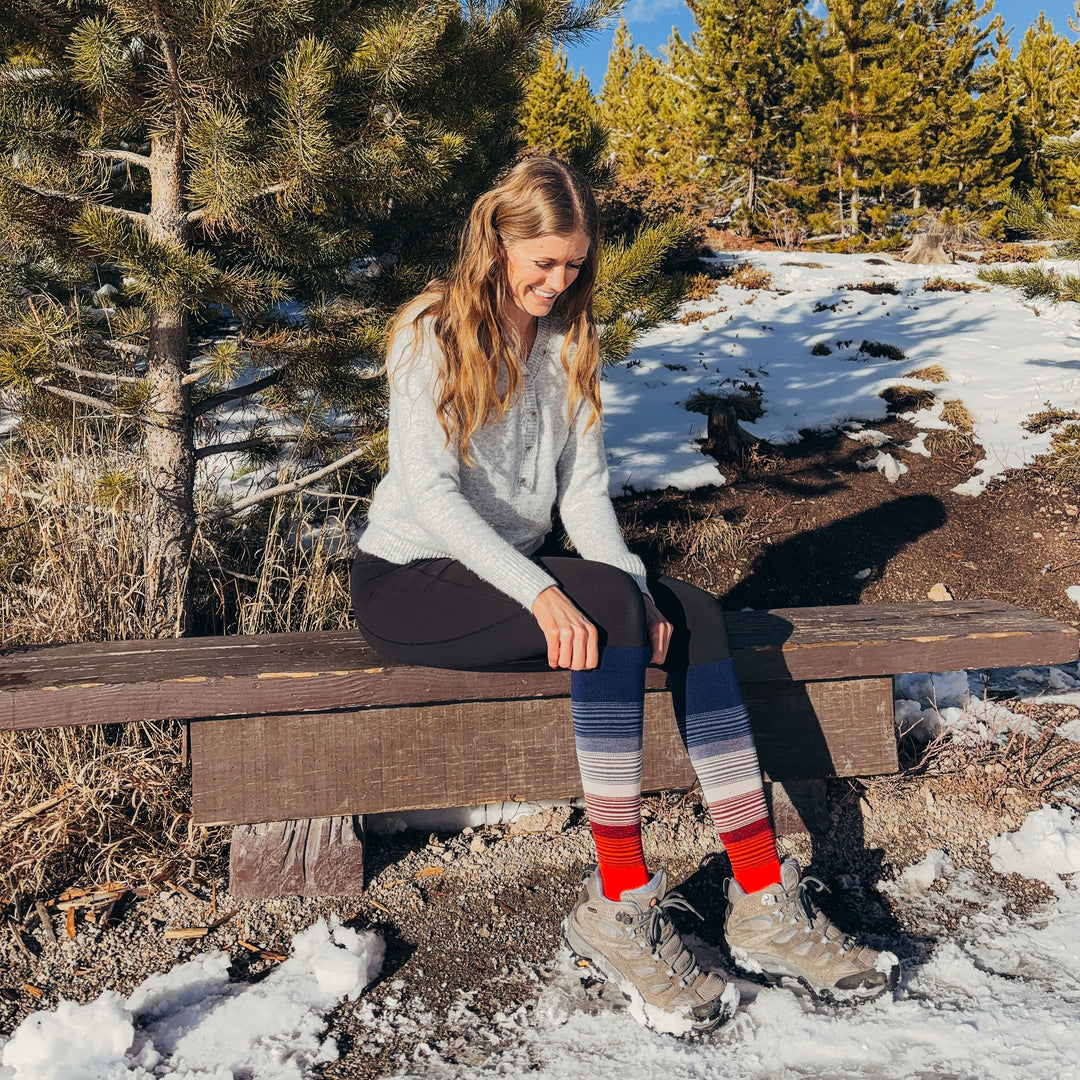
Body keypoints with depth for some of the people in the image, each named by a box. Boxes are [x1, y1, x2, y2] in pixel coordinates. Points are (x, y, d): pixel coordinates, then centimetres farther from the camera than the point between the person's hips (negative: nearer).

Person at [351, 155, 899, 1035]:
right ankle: (620, 905, -25)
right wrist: (541, 592, -32)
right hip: (412, 580, -6)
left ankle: (765, 901, -18)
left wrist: (634, 588, -15)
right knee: (608, 604, -31)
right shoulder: (433, 334, -10)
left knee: (691, 614, -18)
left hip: (515, 566, 6)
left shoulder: (569, 340, 9)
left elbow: (585, 488, 3)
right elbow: (428, 492, -20)